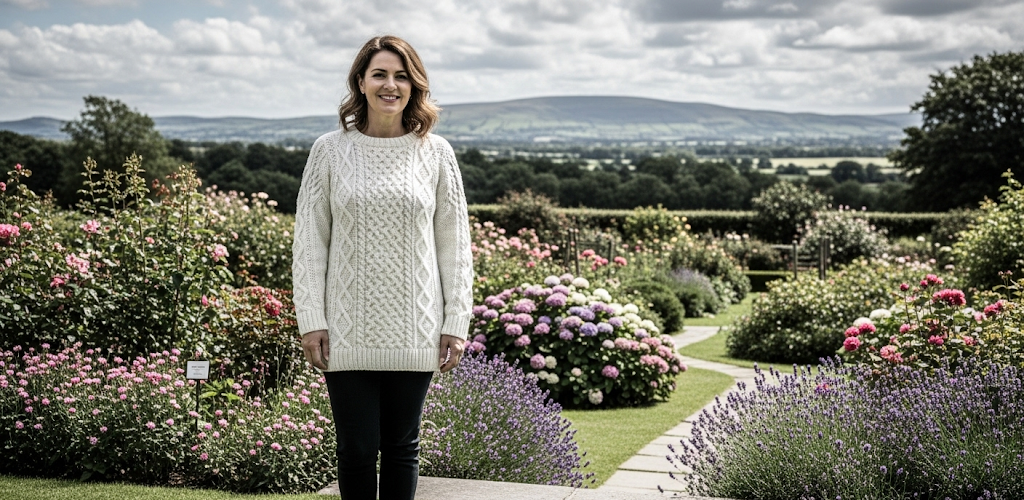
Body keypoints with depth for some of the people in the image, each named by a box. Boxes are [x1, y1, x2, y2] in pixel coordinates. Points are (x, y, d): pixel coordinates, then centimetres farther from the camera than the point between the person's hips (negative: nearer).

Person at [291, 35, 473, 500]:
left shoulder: (435, 153, 3)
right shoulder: (329, 150, 1)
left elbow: (454, 243, 5)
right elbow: (309, 241, 2)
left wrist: (456, 323, 1)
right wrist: (311, 321, -4)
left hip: (414, 330, 1)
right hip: (348, 331, -1)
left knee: (402, 444, 10)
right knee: (356, 447, 3)